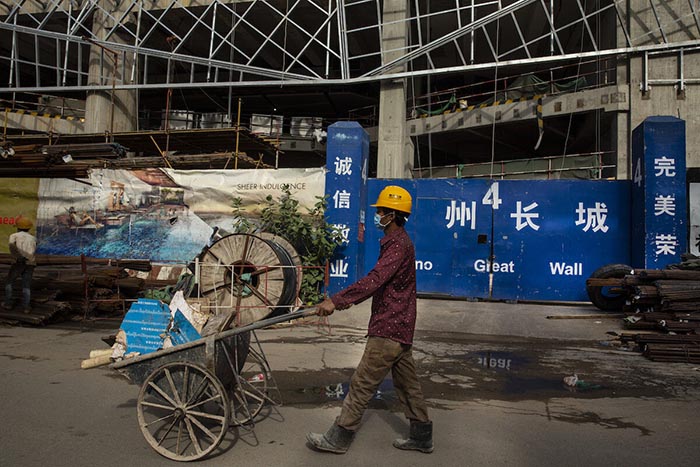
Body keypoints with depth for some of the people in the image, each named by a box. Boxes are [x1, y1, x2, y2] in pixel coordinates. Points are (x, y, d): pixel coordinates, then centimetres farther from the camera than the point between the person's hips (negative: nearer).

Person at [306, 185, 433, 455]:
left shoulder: (399, 244, -18)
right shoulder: (396, 242, 15)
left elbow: (374, 280, -29)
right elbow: (378, 282, 23)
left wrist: (336, 300, -31)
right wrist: (349, 300, 21)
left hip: (388, 329, -10)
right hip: (399, 328, 10)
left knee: (361, 384, -2)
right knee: (407, 383, 17)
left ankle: (338, 439, 9)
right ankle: (421, 437, 28)